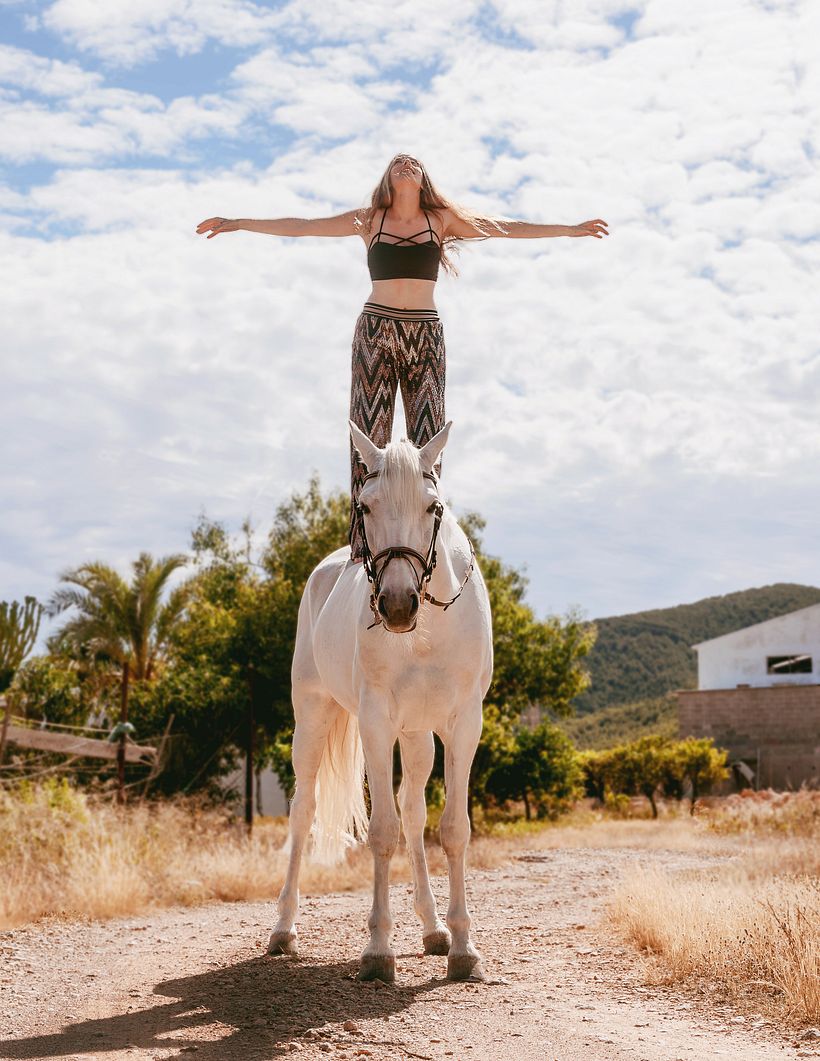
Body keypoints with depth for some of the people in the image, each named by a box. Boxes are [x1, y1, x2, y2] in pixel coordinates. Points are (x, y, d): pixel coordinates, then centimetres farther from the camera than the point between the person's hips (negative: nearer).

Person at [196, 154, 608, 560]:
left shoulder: (442, 219, 11)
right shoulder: (370, 220, 9)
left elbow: (504, 228, 14)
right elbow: (300, 226, 10)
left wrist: (571, 229, 15)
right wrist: (238, 223, 9)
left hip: (425, 334, 1)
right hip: (375, 330, -1)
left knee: (427, 436, -3)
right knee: (369, 433, -6)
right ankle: (363, 547, -8)